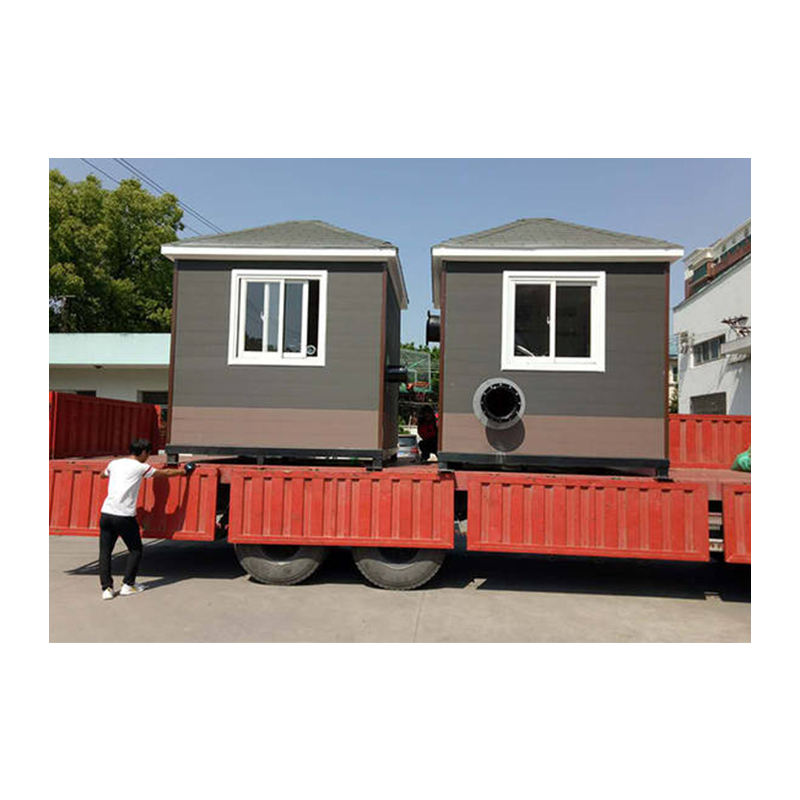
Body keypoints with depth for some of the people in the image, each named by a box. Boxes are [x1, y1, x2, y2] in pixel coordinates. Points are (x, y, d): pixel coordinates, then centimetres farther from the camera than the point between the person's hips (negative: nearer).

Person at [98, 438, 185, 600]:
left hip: (106, 512, 5)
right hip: (124, 516, -5)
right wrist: (180, 471, 29)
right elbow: (165, 474, 12)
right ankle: (128, 585, 16)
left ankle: (107, 588, 8)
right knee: (135, 550, 13)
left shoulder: (114, 463, 13)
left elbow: (102, 475, 36)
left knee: (105, 551, 11)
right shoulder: (140, 467, 0)